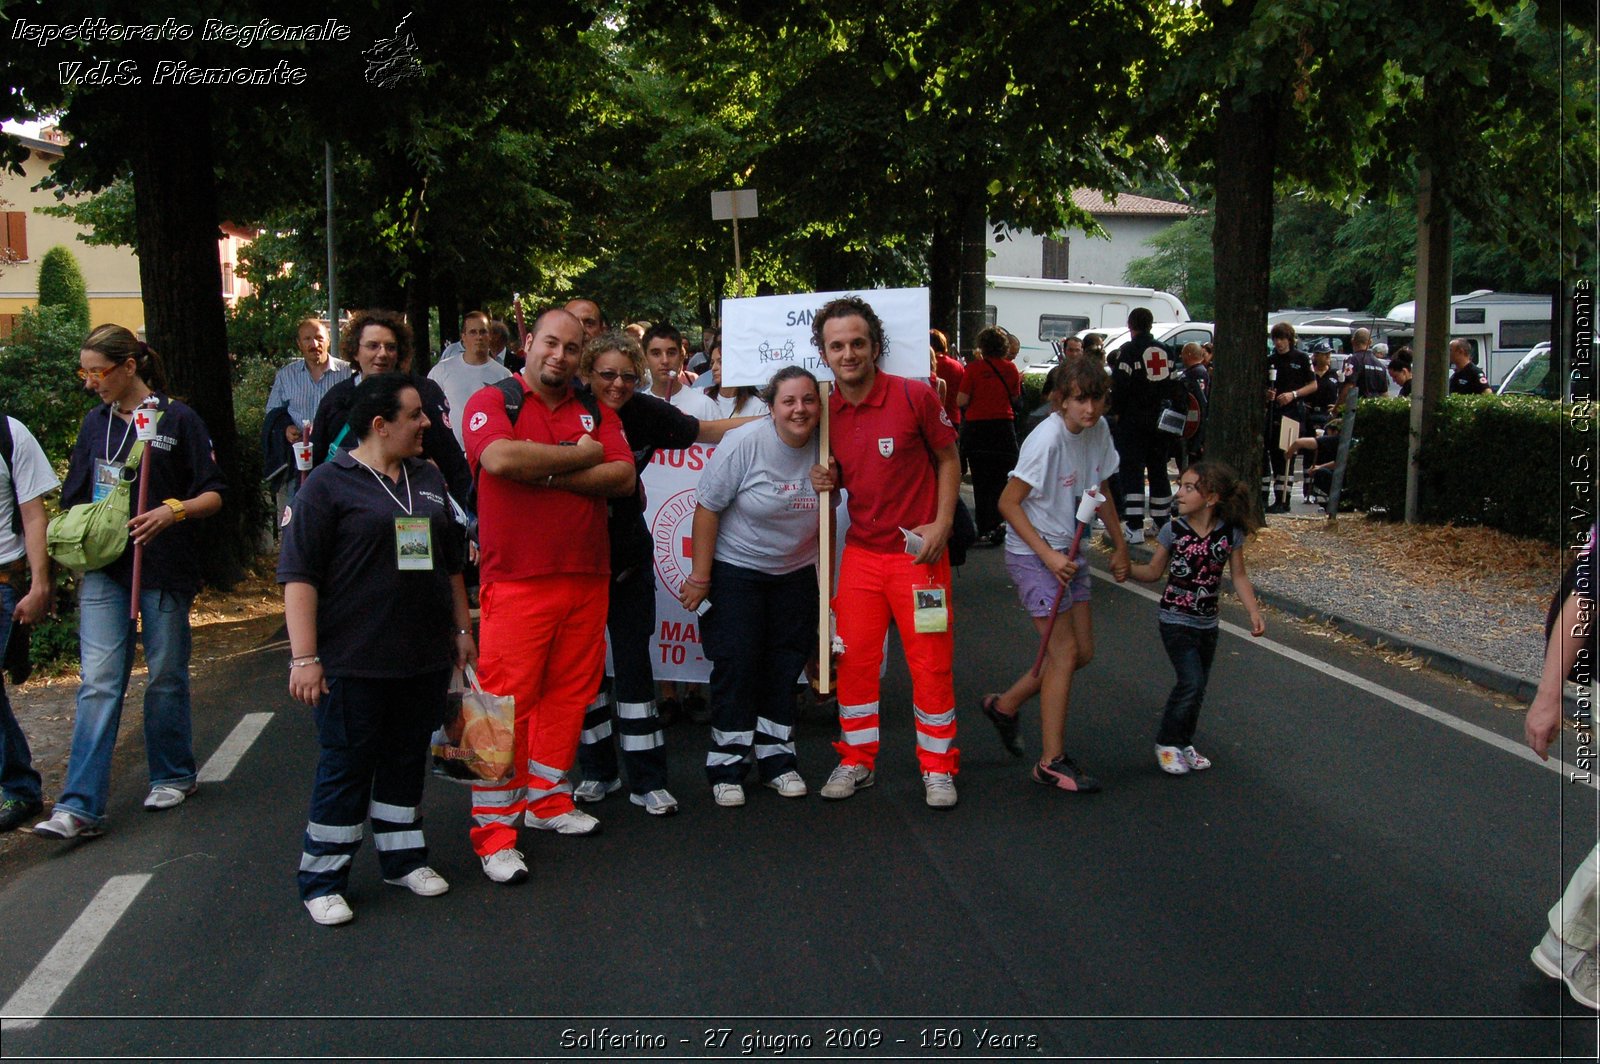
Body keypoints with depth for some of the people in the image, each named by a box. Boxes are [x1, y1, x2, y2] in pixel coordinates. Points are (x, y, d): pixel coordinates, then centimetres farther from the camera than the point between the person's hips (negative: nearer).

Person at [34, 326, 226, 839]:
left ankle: (172, 776, 28)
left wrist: (173, 511, -23)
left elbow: (214, 494, -6)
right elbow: (77, 497, 17)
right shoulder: (95, 422, 10)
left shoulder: (177, 419, -5)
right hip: (104, 569, 3)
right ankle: (79, 806, -4)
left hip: (164, 568, -3)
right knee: (98, 683, -3)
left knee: (165, 677, 8)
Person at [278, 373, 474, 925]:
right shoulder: (329, 483, -8)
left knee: (407, 760, 15)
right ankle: (322, 880, 16)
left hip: (424, 658, 6)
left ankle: (404, 857, 30)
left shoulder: (428, 478, 11)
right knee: (345, 767, 3)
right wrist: (304, 657, -17)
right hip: (353, 662, -5)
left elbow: (452, 562, 20)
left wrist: (462, 630, 18)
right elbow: (299, 575, -12)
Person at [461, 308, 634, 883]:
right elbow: (501, 457, -21)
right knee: (506, 700, -4)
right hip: (516, 582, -5)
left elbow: (623, 476, 0)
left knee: (569, 693, 11)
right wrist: (580, 456, -9)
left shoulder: (595, 412, 14)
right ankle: (493, 830, 5)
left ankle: (546, 798, 28)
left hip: (587, 577, 5)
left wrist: (549, 474, -11)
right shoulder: (492, 401, 0)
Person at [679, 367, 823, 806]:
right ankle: (726, 767, 8)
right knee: (736, 664, -4)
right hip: (736, 569, -4)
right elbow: (707, 509, -16)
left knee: (786, 664, 8)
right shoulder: (745, 443, -20)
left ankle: (777, 759, 22)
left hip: (795, 572, 4)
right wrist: (700, 577, -15)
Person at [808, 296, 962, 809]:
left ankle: (938, 768, 19)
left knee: (930, 662, 3)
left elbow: (949, 459, 0)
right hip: (860, 551, 4)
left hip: (917, 550, -4)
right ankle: (857, 761, 24)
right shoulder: (826, 410, 1)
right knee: (854, 659, 7)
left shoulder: (915, 397, -11)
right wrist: (827, 480, -7)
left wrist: (942, 524, -11)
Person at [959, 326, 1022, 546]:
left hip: (977, 428, -1)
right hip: (1004, 427, 1)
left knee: (980, 480, 9)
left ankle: (983, 527, 13)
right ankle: (995, 525, -2)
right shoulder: (1010, 368, -1)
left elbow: (961, 401, -11)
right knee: (1000, 480, 8)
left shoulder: (974, 368, -10)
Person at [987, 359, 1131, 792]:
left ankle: (1004, 704, 28)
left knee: (1083, 652, 10)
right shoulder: (1047, 439, -23)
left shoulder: (1099, 430, 0)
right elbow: (1008, 503, -21)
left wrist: (1120, 545, 15)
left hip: (1070, 551, 8)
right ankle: (1052, 762, 3)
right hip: (1032, 555, -8)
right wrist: (1048, 555, -25)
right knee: (1065, 653, -8)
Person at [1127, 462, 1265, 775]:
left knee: (1197, 686, 11)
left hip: (1207, 623, 3)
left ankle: (1183, 743, 29)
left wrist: (1254, 611, -8)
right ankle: (1167, 743, 4)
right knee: (1191, 682, -13)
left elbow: (1238, 575, 2)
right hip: (1176, 620, -3)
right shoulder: (1174, 531, -10)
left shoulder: (1231, 533, -6)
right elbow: (1154, 571, -1)